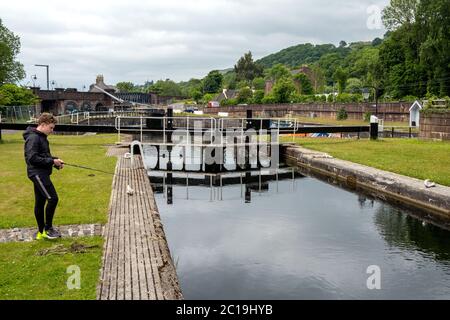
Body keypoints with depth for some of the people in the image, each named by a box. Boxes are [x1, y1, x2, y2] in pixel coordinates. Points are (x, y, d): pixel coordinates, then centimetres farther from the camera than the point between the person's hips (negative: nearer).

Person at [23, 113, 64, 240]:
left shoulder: (42, 137, 14)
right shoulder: (33, 138, -16)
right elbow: (32, 158, -23)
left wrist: (55, 160, 2)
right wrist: (52, 161, -17)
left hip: (41, 173, 10)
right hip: (37, 173, -10)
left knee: (40, 202, 13)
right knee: (53, 198, -11)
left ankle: (41, 231, 21)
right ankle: (48, 228, 2)